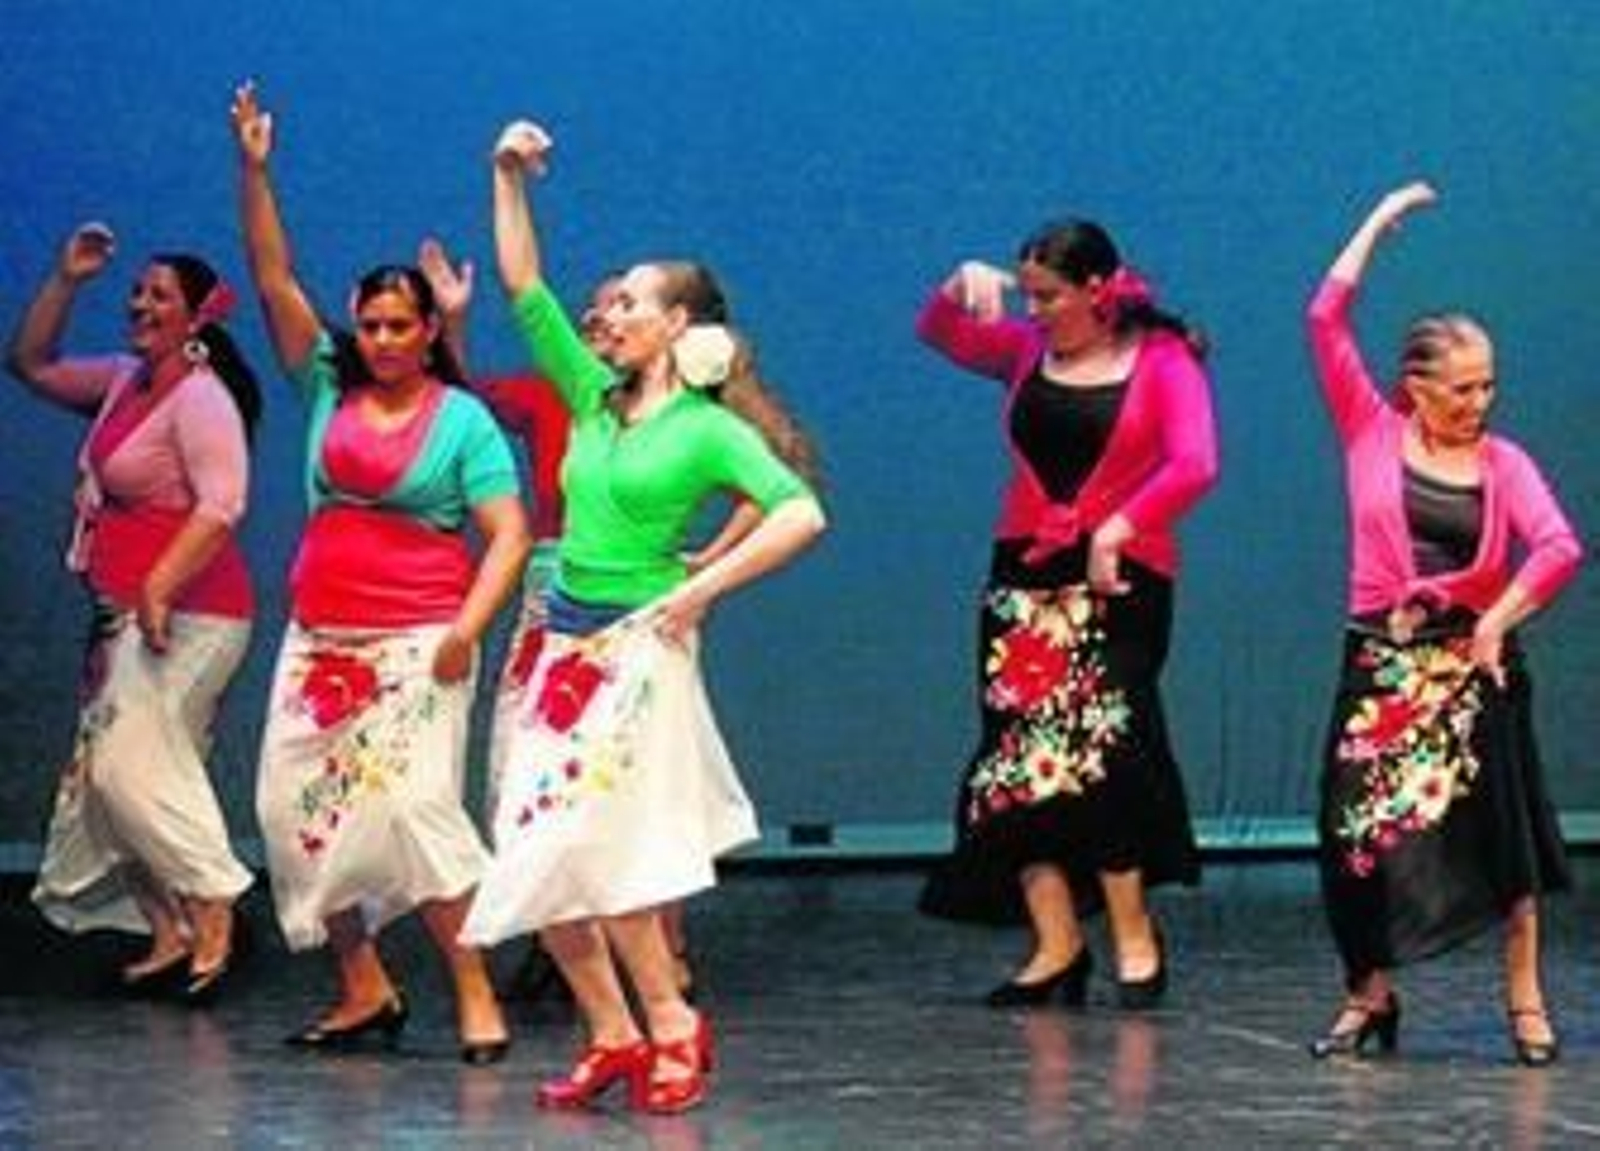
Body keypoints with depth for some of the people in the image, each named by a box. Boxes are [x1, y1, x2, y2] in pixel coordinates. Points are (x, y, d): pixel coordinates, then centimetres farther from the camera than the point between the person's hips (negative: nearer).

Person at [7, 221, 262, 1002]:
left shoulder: (201, 397, -12)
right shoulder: (124, 382, 14)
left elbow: (222, 503, -23)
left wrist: (159, 588, -28)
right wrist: (65, 281, 14)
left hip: (184, 614, -9)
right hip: (126, 614, 9)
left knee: (134, 762, -17)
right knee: (111, 770, 6)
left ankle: (213, 914, -12)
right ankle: (169, 935, 8)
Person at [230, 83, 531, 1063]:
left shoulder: (463, 420, -1)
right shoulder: (330, 388, 9)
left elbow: (510, 534, -6)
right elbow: (274, 280, 7)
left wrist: (468, 628, -19)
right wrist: (255, 171, -2)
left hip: (417, 643, -5)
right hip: (320, 639, 6)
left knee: (415, 804, -17)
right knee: (300, 807, 1)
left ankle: (477, 993, -10)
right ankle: (365, 990, 11)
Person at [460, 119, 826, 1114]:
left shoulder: (709, 430, -7)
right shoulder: (595, 398, 11)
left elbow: (801, 513, -18)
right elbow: (525, 288, 13)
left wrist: (696, 592, -16)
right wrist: (510, 181, 5)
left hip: (639, 650, -7)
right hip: (566, 645, 7)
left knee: (588, 850, -13)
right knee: (542, 862, 1)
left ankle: (671, 1026, 1)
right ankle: (613, 1036, 10)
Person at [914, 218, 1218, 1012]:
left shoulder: (1162, 360, -3)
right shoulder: (1028, 352, 13)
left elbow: (1194, 466, -13)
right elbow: (938, 333, 17)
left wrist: (1116, 532, -17)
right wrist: (963, 287, -3)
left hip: (1121, 577, -5)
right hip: (1024, 572, 6)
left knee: (1098, 747, -16)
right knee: (1016, 758, -2)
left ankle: (1134, 937, -3)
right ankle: (1056, 946, 1)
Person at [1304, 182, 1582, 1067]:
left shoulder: (1501, 461, 2)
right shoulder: (1372, 431, 1)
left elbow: (1559, 548, -9)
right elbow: (1327, 320, -6)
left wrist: (1499, 621, -14)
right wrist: (1382, 219, -2)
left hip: (1472, 661, 0)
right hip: (1380, 659, 0)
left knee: (1496, 826, 1)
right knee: (1363, 830, 1)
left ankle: (1525, 1000, 8)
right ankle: (1371, 998, 15)